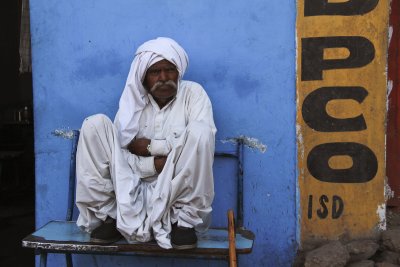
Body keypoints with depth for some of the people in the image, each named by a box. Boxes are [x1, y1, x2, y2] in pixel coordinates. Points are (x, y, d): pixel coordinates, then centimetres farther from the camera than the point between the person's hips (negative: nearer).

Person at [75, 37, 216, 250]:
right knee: (95, 124, -12)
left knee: (199, 131, -28)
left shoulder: (192, 93, 0)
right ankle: (108, 215, -8)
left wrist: (151, 146, -13)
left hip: (177, 189, -2)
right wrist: (154, 164, -17)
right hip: (134, 188, 2)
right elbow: (116, 152, -3)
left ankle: (184, 220, -14)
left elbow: (202, 137, -18)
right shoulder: (134, 100, 6)